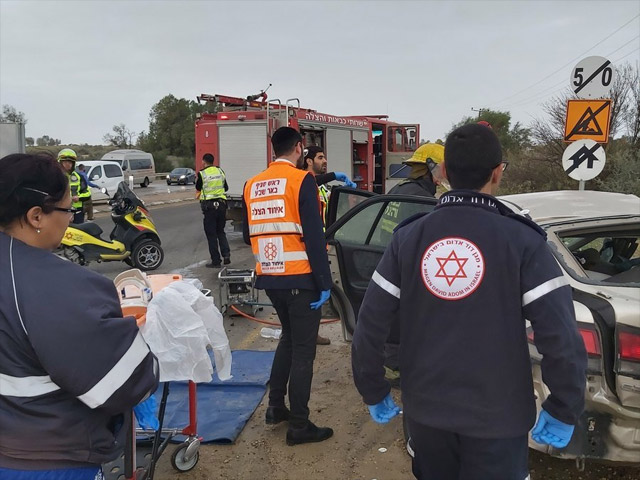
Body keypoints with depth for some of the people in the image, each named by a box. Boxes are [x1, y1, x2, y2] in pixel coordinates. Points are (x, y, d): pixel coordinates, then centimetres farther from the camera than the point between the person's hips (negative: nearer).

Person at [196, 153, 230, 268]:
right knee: (220, 231, 18)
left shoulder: (202, 173, -6)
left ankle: (216, 261, 5)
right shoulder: (220, 171, 6)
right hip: (221, 204, 4)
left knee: (211, 234, 3)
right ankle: (226, 253, -1)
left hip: (209, 205, -4)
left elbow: (198, 188, 8)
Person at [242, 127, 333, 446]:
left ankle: (276, 407, 28)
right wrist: (324, 282, -12)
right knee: (303, 350, 4)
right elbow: (314, 237, -15)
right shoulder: (302, 180, -10)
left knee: (289, 337, 24)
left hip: (269, 277, 6)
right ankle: (299, 426, 10)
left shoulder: (251, 185, 7)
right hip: (300, 278, -6)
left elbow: (247, 235, 14)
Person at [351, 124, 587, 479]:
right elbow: (561, 339, -17)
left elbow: (370, 326, -5)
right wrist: (563, 411, -2)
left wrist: (374, 394, 8)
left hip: (425, 408, 3)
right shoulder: (522, 241, -14)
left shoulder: (408, 238, -6)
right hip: (496, 417, -3)